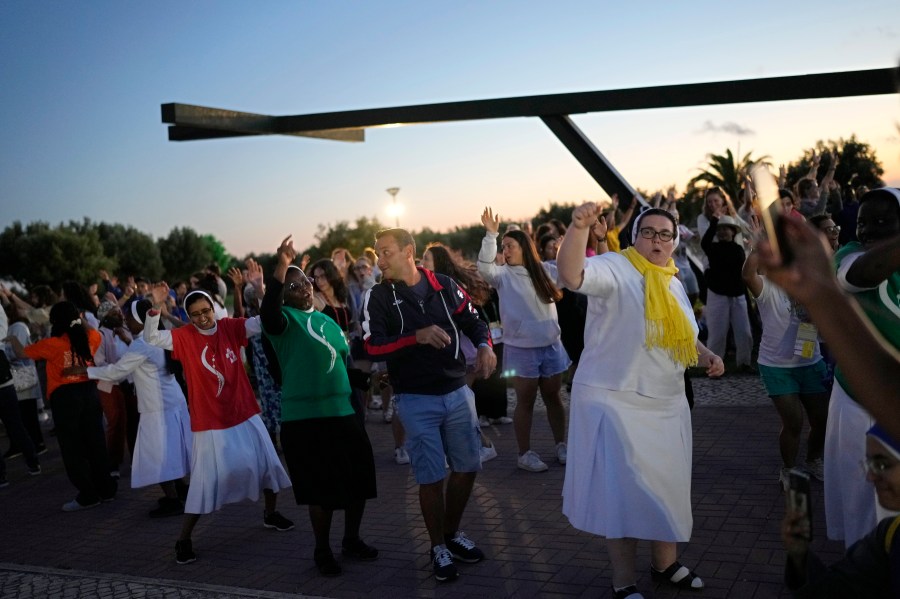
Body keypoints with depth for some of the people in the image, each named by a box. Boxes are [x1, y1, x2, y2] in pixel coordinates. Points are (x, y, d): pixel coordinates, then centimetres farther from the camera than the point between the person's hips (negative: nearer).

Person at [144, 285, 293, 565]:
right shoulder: (184, 337, -10)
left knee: (269, 464, 15)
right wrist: (156, 307, -36)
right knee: (205, 481, -5)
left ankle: (271, 513, 40)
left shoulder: (230, 327, -4)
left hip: (245, 415, 4)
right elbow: (151, 338, -21)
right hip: (210, 422, -4)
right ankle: (183, 540, 9)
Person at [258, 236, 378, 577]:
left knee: (358, 479, 11)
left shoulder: (327, 321, 16)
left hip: (343, 411, 6)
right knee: (321, 488, 1)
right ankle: (322, 550, 22)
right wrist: (281, 268, -38)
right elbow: (268, 314, -31)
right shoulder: (285, 318, -5)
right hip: (304, 417, -6)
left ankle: (351, 540, 32)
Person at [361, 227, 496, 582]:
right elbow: (373, 348, -15)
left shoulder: (444, 285, 0)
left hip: (457, 391, 3)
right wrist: (416, 337, -28)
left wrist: (484, 346, -13)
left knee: (467, 467, 12)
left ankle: (453, 532, 34)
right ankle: (438, 547, 21)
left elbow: (473, 321, 8)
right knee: (431, 477, 1)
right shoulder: (378, 297, -7)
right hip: (416, 400, -3)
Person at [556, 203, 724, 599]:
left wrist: (706, 356, 4)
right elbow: (571, 275, -34)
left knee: (667, 487, 17)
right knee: (624, 492, 0)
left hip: (667, 403, 7)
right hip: (615, 402, -7)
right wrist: (579, 228, -49)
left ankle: (665, 563, 37)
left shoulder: (673, 283, 12)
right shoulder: (614, 269, -13)